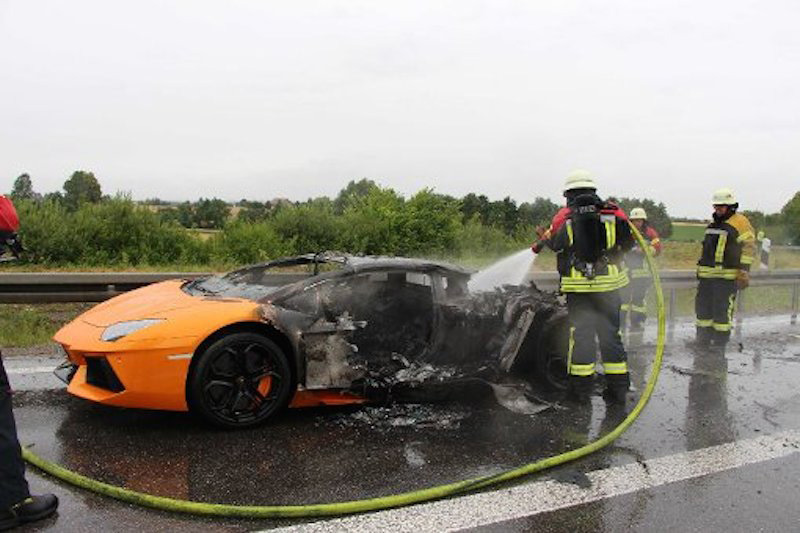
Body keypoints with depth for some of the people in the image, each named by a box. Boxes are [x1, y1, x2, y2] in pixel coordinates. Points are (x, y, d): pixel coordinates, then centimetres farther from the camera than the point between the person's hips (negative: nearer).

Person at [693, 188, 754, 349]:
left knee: (723, 309, -5)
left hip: (727, 276, -8)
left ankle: (721, 340, 5)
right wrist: (700, 268, 25)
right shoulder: (714, 224, 18)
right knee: (702, 305, 10)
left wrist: (744, 272, -15)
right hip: (707, 275, 8)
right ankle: (703, 338, 21)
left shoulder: (740, 223, -5)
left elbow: (748, 247, -10)